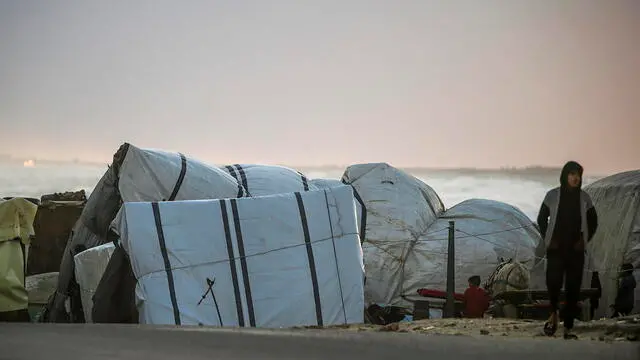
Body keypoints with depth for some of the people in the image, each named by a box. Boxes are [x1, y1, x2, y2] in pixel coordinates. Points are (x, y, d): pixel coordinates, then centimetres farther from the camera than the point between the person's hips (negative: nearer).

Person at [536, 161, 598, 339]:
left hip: (576, 249, 2)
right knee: (553, 281, -20)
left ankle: (568, 328, 6)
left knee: (573, 288, 0)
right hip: (556, 248, -2)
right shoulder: (553, 196, 0)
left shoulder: (584, 197, 4)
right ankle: (554, 314, 8)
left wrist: (584, 240, 4)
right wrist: (547, 239, 1)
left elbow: (593, 222, 14)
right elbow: (541, 219, 9)